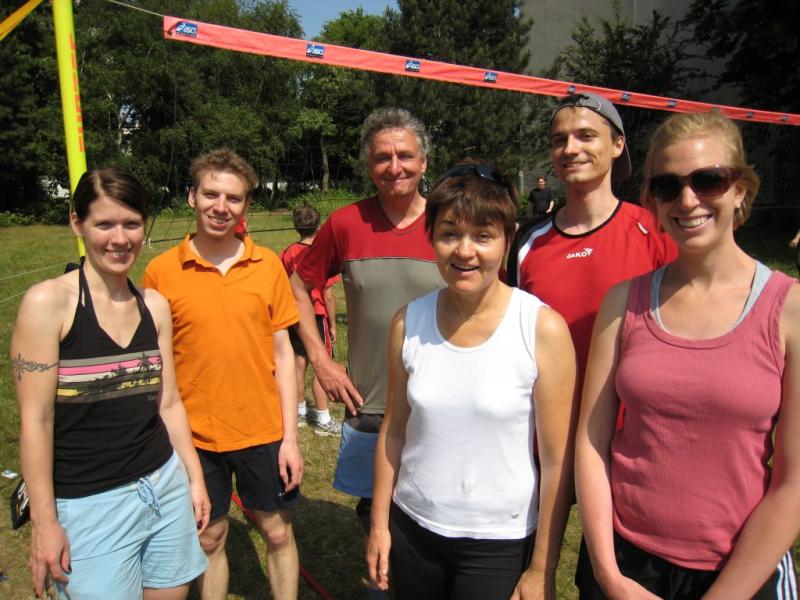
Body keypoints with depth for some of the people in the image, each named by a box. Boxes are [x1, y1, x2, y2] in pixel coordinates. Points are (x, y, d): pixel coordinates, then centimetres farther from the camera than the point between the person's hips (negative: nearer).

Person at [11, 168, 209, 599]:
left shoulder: (155, 305, 3)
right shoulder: (48, 302, -12)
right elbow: (35, 420, -11)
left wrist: (195, 478, 12)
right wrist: (44, 520, -9)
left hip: (166, 487, 5)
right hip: (88, 505, -4)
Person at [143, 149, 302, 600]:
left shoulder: (268, 264, -4)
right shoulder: (161, 272, -7)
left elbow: (283, 353, -1)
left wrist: (290, 437, -2)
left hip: (263, 431, 1)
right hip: (196, 436, 0)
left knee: (278, 532, 14)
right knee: (210, 538, 16)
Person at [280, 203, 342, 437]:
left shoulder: (288, 253, 1)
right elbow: (328, 296, -13)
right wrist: (333, 324, -4)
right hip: (317, 316, -6)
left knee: (299, 363, 15)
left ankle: (300, 412, 27)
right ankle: (323, 420, 9)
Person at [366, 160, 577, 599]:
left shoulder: (543, 329, -16)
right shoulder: (408, 323, -6)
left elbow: (557, 461, -11)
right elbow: (394, 431, 3)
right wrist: (379, 523, 6)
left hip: (501, 542, -3)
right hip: (411, 529, 3)